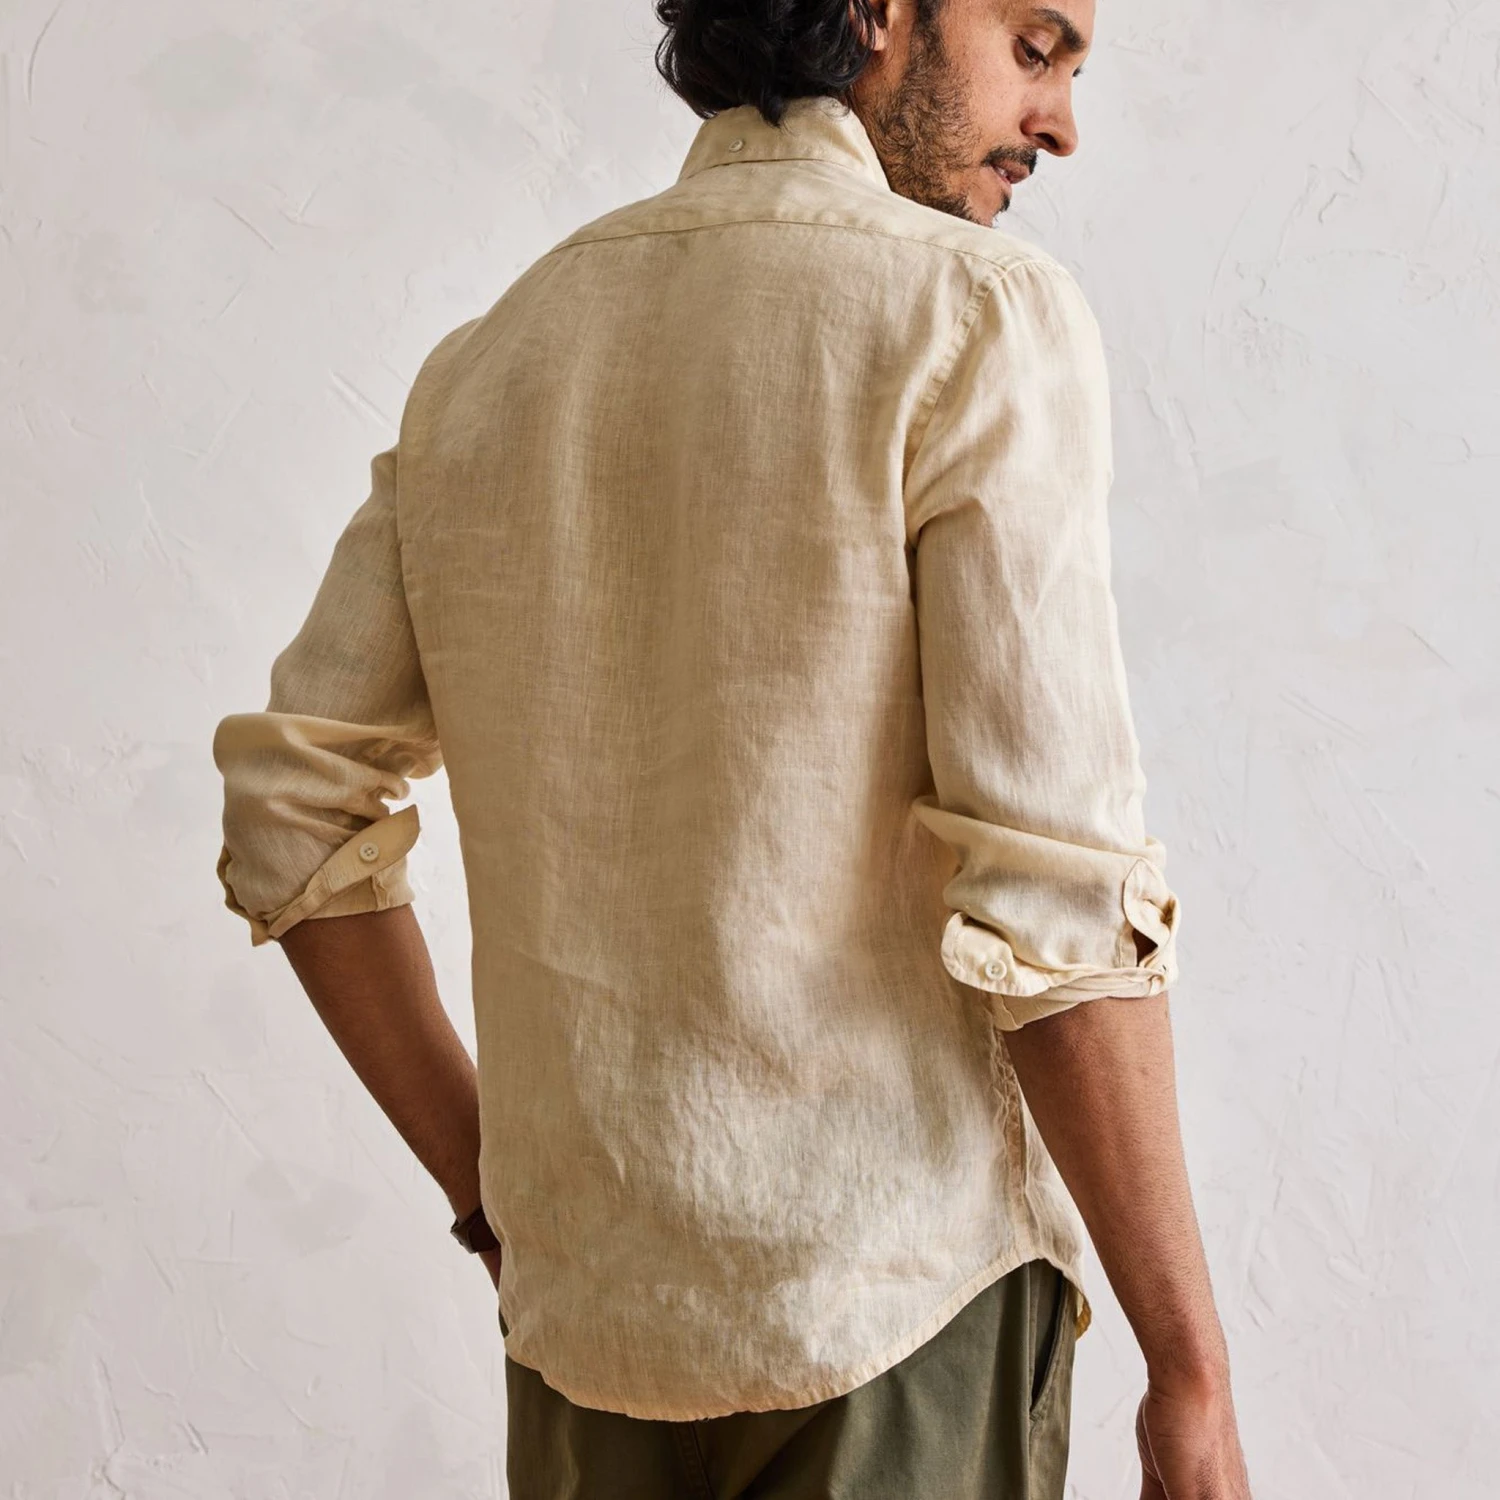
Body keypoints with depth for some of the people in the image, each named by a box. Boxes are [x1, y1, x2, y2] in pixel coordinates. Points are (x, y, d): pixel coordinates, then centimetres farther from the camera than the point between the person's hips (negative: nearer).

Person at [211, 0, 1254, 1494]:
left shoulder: (490, 353, 8)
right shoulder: (981, 316, -11)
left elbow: (290, 818, 9)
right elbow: (1055, 900, -18)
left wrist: (489, 1192, 13)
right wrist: (1191, 1367, -10)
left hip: (585, 1309, 6)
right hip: (905, 1301, -5)